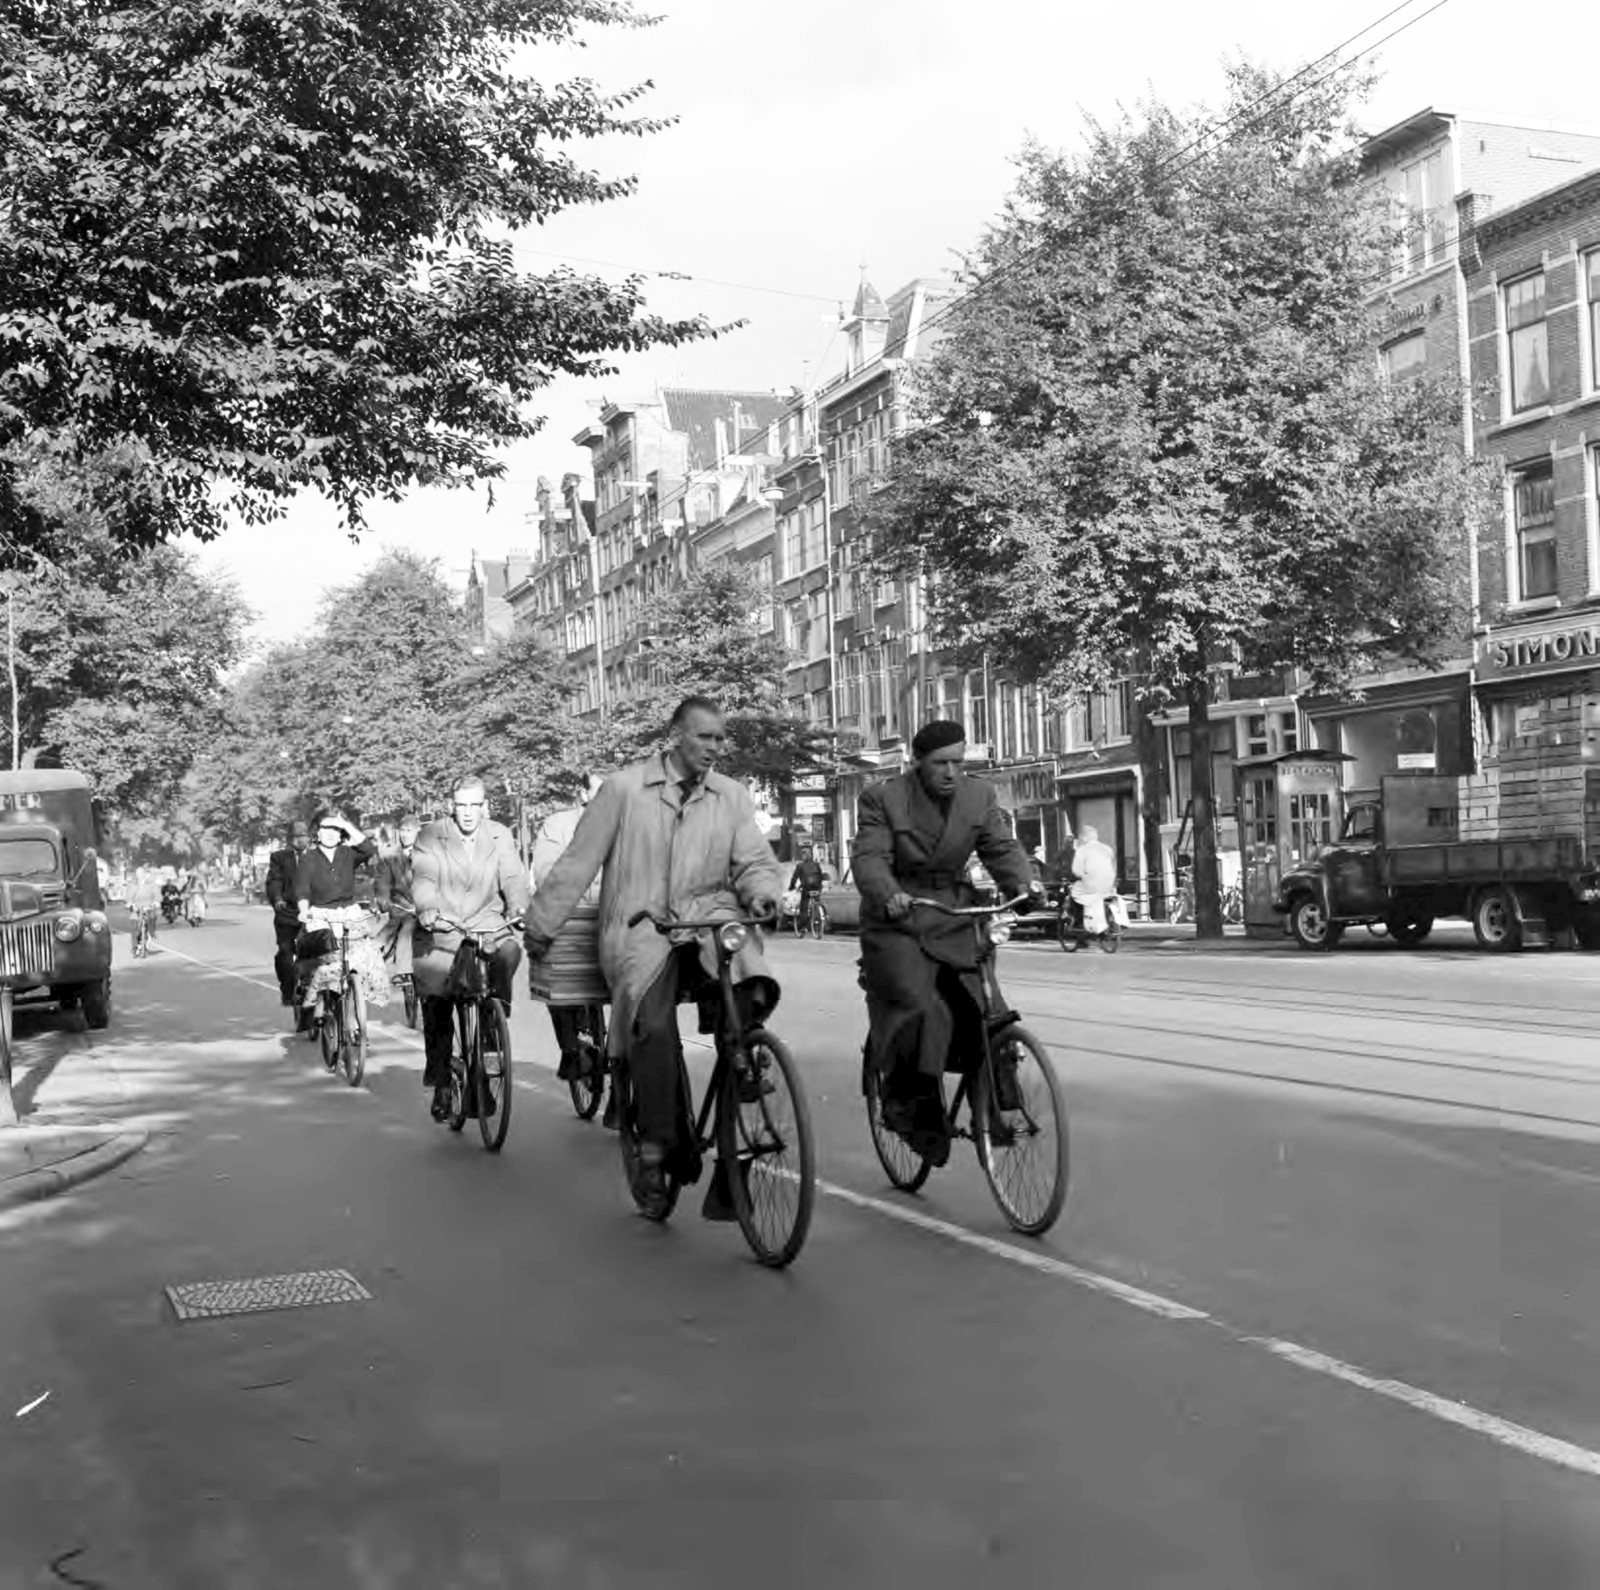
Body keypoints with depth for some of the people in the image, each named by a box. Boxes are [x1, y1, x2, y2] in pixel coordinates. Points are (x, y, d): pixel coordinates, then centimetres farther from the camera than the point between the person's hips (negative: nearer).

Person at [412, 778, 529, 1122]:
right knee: (436, 1002, -8)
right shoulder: (430, 838, 3)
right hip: (440, 929, -1)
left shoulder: (501, 838, 8)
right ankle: (440, 1083, 7)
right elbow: (423, 878, -10)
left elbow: (513, 878, -3)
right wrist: (427, 909, -31)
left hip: (486, 925, 1)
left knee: (509, 952, -32)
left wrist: (518, 909, -25)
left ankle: (494, 1028, -16)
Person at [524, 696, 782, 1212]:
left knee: (749, 993, -30)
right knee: (653, 1024, -29)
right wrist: (541, 924, 10)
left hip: (709, 918, 2)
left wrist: (761, 893, -15)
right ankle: (662, 1142, -9)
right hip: (640, 928, -2)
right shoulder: (624, 788, 0)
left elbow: (755, 860, 9)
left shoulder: (733, 797, 9)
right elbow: (578, 862, 5)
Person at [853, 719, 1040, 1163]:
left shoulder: (980, 797, 7)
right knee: (925, 1013, -21)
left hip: (953, 925, 4)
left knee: (981, 1012, -7)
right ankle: (907, 1104, -5)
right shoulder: (882, 798, -6)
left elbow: (1002, 847, 2)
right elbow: (869, 857, -16)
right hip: (896, 926, -4)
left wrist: (1023, 883, -20)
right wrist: (889, 895, -36)